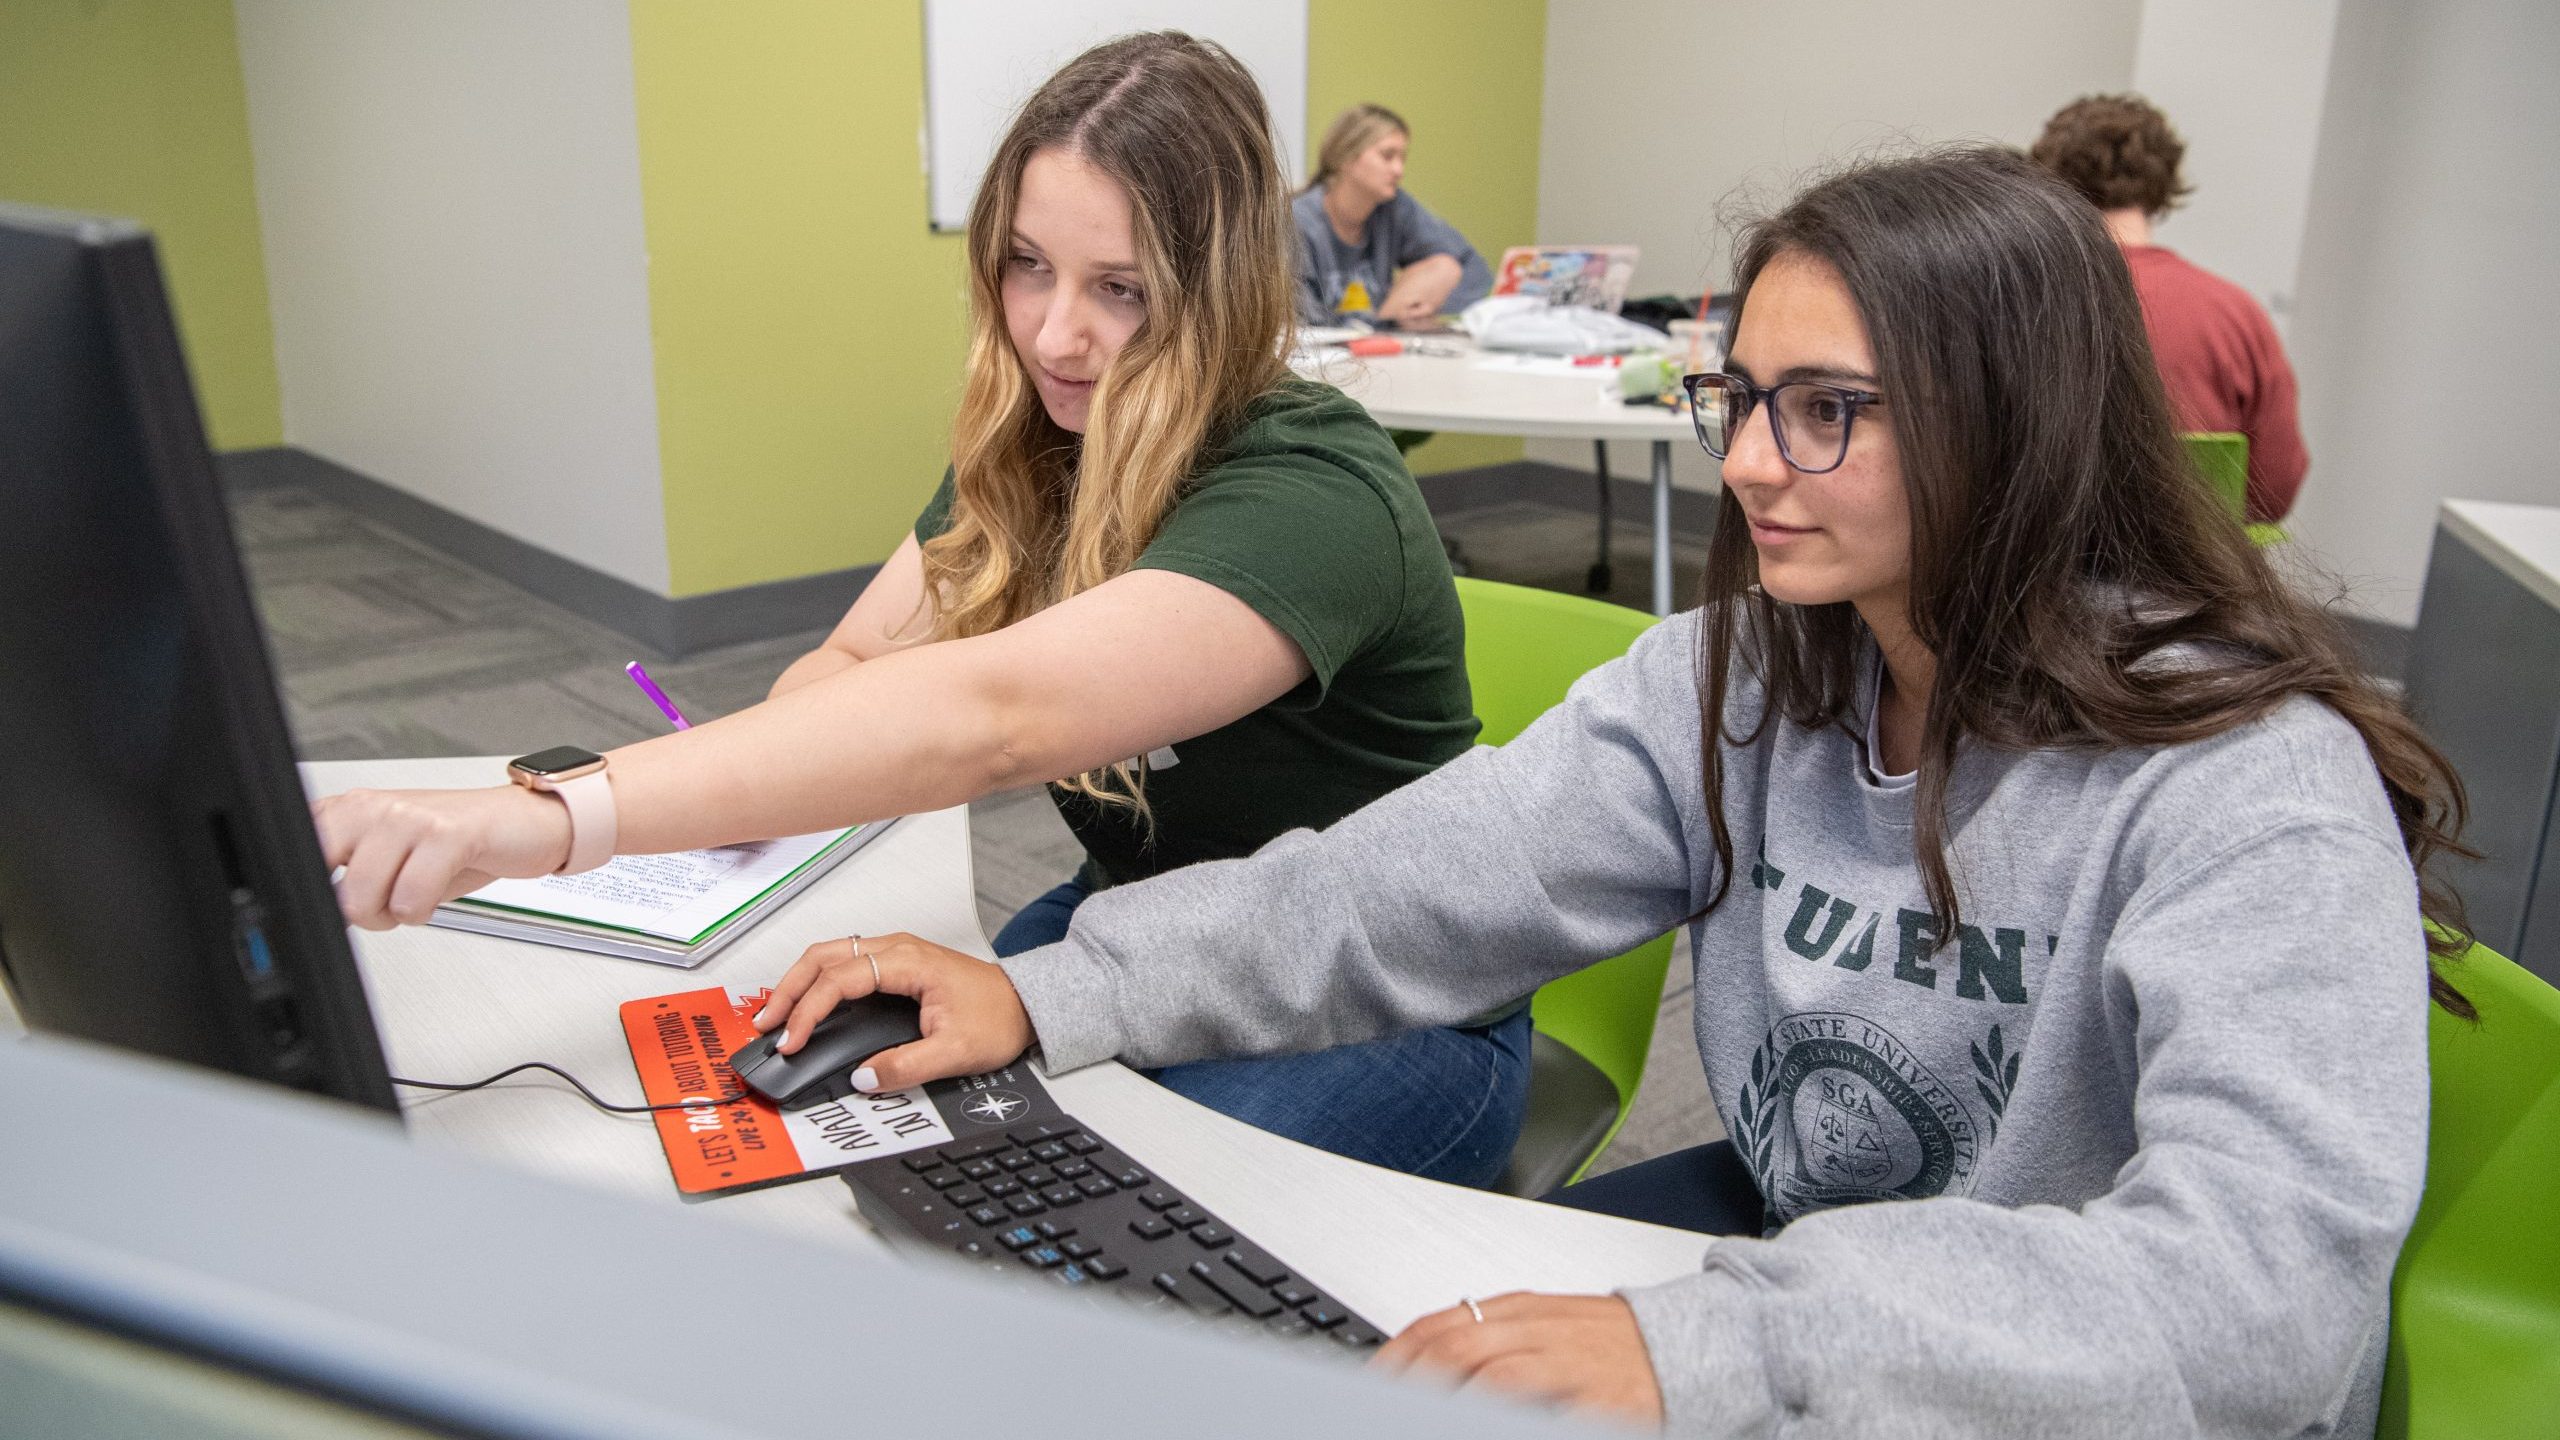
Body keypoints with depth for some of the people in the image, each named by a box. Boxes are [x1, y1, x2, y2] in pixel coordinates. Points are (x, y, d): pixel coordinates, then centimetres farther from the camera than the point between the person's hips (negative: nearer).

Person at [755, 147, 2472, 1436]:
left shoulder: (2251, 786, -25)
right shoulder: (1742, 672, -6)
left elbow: (2273, 1271, -35)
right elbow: (1428, 873, -15)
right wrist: (1046, 996, -25)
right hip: (1791, 1238, 5)